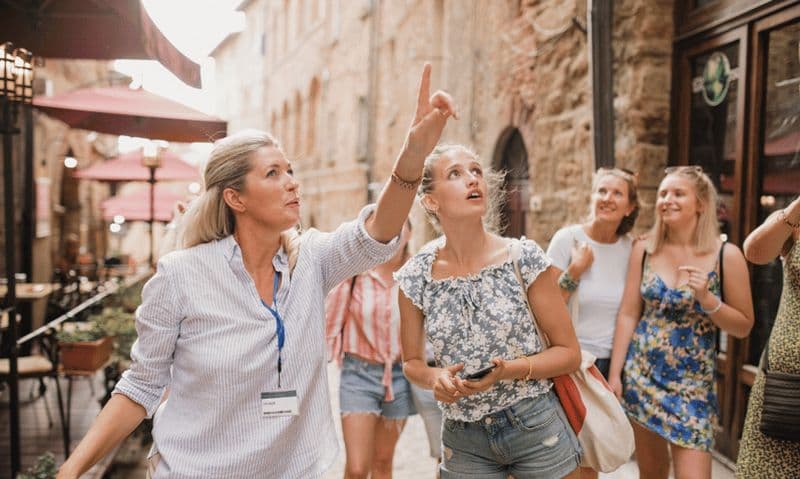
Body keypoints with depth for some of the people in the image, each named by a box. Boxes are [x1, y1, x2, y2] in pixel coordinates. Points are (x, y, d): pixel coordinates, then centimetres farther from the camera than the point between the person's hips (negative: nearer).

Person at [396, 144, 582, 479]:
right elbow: (411, 363, 6)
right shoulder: (415, 277, -8)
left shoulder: (524, 258, -11)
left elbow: (569, 353, -5)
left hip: (536, 427, -1)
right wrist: (435, 377, -16)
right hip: (463, 439, 1)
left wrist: (507, 370, -21)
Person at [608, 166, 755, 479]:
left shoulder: (726, 255, -7)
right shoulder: (644, 250, 0)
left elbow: (744, 327, -1)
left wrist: (706, 298, -18)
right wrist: (614, 374, -2)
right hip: (640, 376, 3)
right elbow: (628, 314, 0)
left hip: (692, 383, -2)